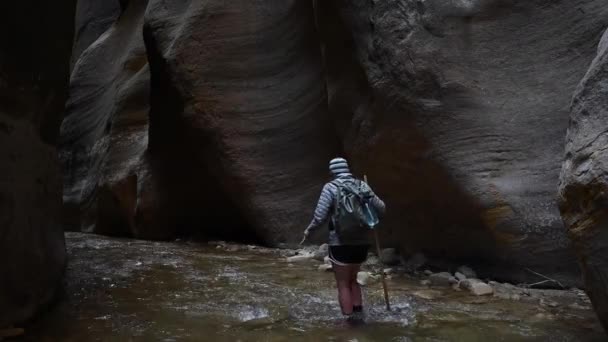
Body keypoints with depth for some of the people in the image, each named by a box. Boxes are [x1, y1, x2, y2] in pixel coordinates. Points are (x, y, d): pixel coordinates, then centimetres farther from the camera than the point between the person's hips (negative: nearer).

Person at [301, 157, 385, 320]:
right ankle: (358, 312, 22)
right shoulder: (362, 185, 4)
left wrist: (309, 230, 4)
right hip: (361, 242, 5)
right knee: (352, 279, 25)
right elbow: (381, 208, 5)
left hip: (340, 243, -4)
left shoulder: (330, 187, -8)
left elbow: (320, 217, -13)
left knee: (343, 284, 10)